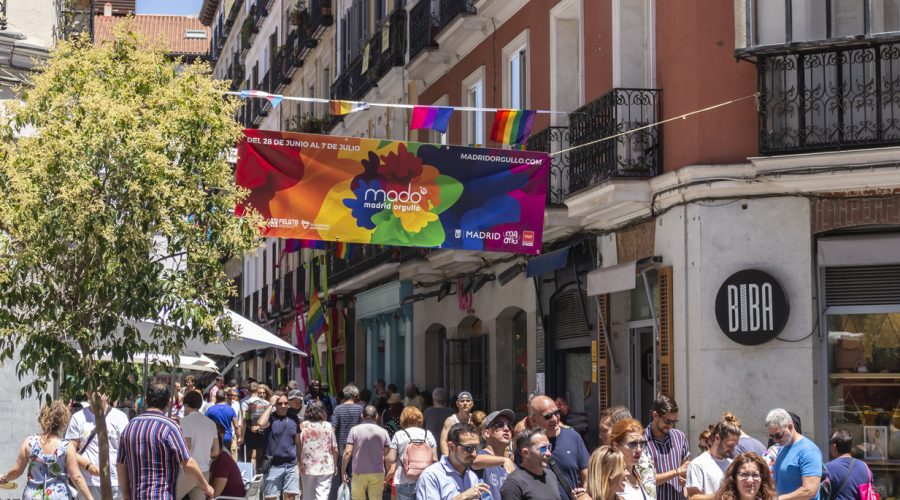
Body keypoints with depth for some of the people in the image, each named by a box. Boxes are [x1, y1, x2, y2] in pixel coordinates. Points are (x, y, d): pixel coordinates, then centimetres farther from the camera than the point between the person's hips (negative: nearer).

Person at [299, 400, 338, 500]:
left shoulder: (303, 426, -5)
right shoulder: (329, 426, -4)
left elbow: (299, 447, -6)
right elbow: (334, 449, 1)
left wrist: (299, 465, 3)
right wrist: (335, 465, 13)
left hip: (307, 467, 1)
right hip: (326, 467, -1)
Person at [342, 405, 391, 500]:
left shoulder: (354, 430, -3)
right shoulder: (383, 432, 1)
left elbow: (347, 452, -8)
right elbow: (387, 456, 0)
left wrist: (343, 471, 0)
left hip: (359, 473, -1)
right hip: (377, 473, 1)